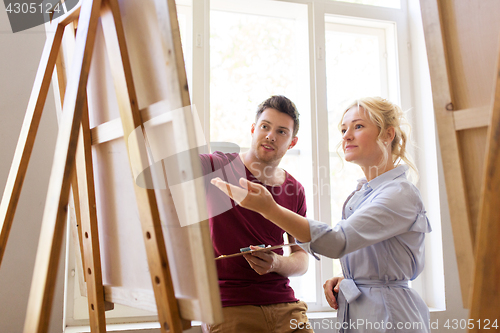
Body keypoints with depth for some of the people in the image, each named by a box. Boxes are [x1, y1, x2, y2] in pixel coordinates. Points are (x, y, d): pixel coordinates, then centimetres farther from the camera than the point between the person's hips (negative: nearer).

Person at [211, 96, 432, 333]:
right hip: (355, 313, 8)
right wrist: (344, 279, 0)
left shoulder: (402, 194, -18)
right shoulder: (361, 193, 11)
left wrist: (269, 209, -41)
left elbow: (338, 242, -31)